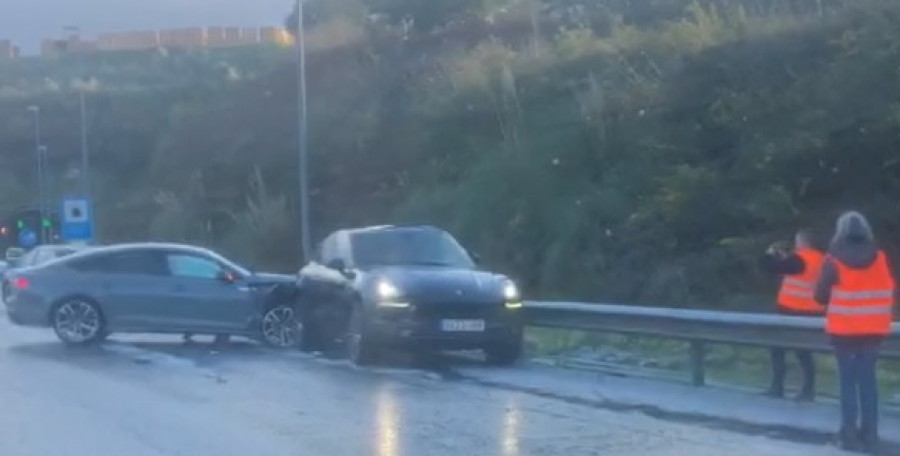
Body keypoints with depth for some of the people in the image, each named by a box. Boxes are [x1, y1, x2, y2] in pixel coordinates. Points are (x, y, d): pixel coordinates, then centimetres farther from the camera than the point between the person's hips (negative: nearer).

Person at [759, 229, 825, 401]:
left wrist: (770, 254, 6)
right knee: (804, 351, 11)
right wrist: (784, 255, 17)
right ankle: (808, 390, 8)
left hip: (793, 311, -7)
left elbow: (773, 267, -14)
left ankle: (777, 387, 5)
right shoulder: (820, 259, 9)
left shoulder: (799, 259, -17)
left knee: (778, 348, 5)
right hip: (812, 312, 7)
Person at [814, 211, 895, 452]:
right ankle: (869, 434, 10)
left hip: (843, 329, -3)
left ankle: (850, 433, 1)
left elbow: (820, 295, -6)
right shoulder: (881, 258, -1)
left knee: (848, 379, 4)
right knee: (867, 378, 10)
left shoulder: (834, 261, -10)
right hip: (874, 329, 3)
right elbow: (891, 292, 5)